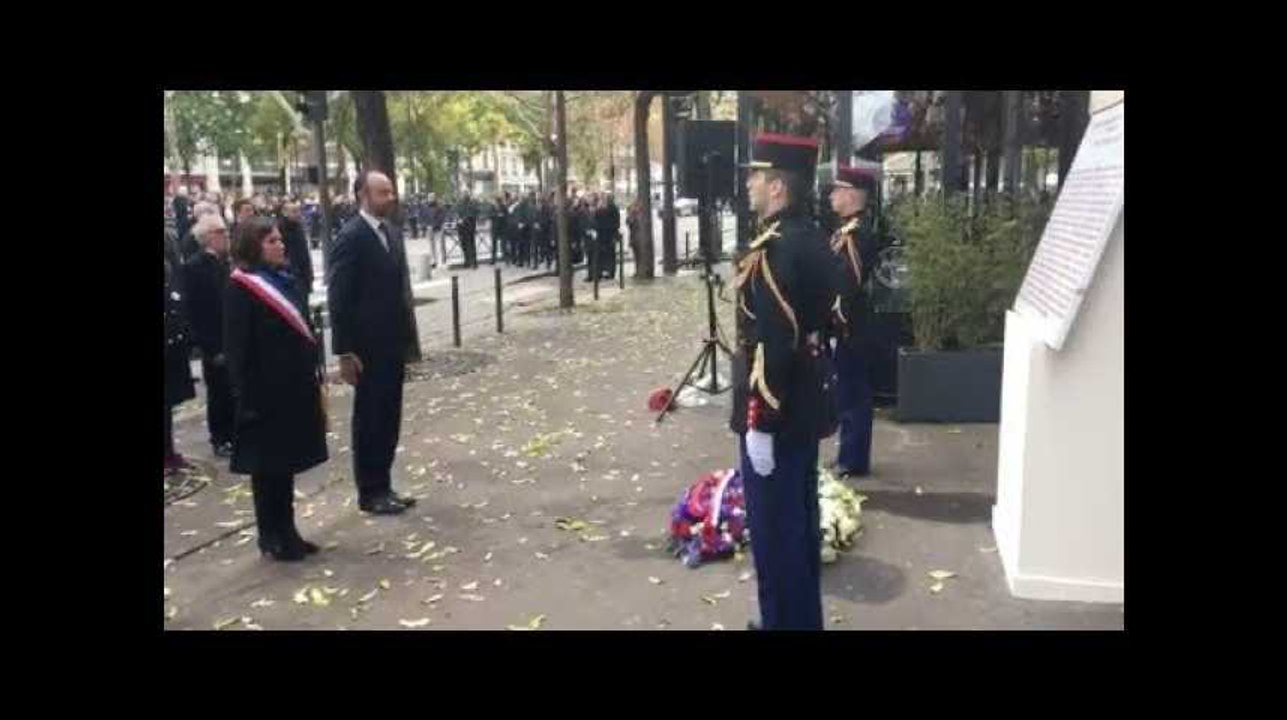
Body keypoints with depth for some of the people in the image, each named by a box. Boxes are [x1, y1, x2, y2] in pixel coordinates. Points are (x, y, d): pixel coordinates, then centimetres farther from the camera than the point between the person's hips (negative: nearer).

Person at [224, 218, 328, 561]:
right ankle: (271, 538, 16)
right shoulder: (239, 288, -10)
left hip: (295, 386, 7)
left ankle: (286, 532, 24)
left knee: (286, 461, 14)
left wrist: (313, 376, 11)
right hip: (266, 392, -7)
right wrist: (247, 398, -17)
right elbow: (236, 349, -13)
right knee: (267, 465, 4)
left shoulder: (285, 279, 11)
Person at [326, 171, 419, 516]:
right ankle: (370, 492, 16)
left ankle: (383, 487, 24)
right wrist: (345, 352, -17)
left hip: (392, 341, 7)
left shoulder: (392, 231, 10)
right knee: (369, 418, 4)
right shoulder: (351, 236, -14)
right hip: (367, 345, -7)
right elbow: (338, 298, -15)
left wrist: (406, 332, 11)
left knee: (388, 418, 13)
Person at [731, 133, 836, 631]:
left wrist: (759, 424, -21)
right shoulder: (812, 239, 9)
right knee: (800, 520, 19)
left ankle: (784, 623, 15)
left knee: (774, 528, 3)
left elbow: (772, 345, -25)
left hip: (774, 414, -10)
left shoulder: (772, 249, -21)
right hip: (806, 409, 10)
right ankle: (804, 618, 33)